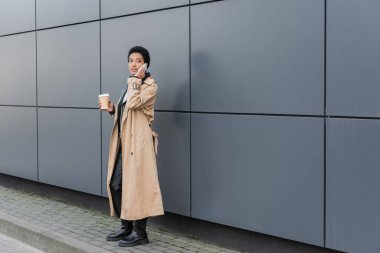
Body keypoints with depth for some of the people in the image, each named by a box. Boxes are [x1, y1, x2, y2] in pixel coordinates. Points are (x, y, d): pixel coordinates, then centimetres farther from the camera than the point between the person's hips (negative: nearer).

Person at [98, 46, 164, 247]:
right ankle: (126, 227, 22)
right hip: (124, 142, 9)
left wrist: (136, 80, -15)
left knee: (136, 185, -6)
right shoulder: (131, 85, 19)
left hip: (138, 142, -9)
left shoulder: (150, 85, -7)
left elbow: (133, 103, -24)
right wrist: (112, 109, 7)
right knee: (115, 185, 9)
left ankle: (140, 232, 4)